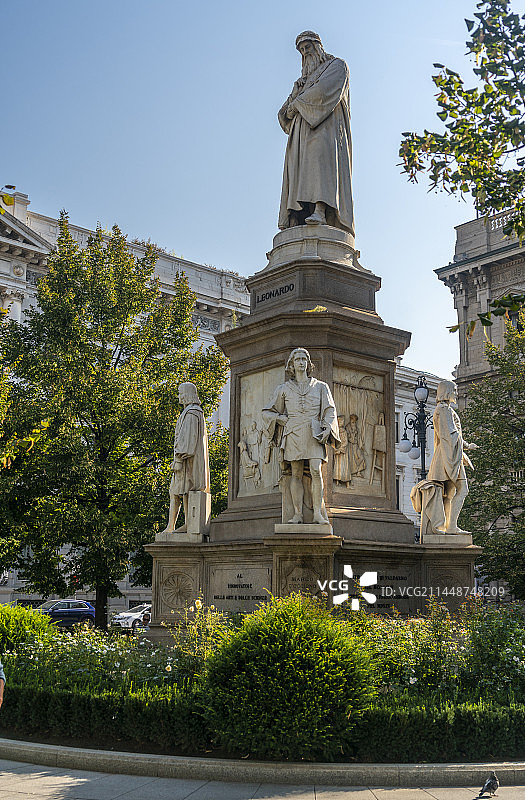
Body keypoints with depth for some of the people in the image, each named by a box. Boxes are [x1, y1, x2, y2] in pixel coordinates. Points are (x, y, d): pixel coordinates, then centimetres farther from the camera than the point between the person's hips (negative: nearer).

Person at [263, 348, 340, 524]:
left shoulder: (320, 387, 16)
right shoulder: (284, 389, 16)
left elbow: (330, 410, 12)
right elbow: (267, 412, 21)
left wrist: (327, 428, -5)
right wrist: (282, 419, 4)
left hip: (314, 432, -1)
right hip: (293, 433, 1)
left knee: (316, 470, -16)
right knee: (296, 474, -4)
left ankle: (318, 513, -15)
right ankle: (298, 514, -4)